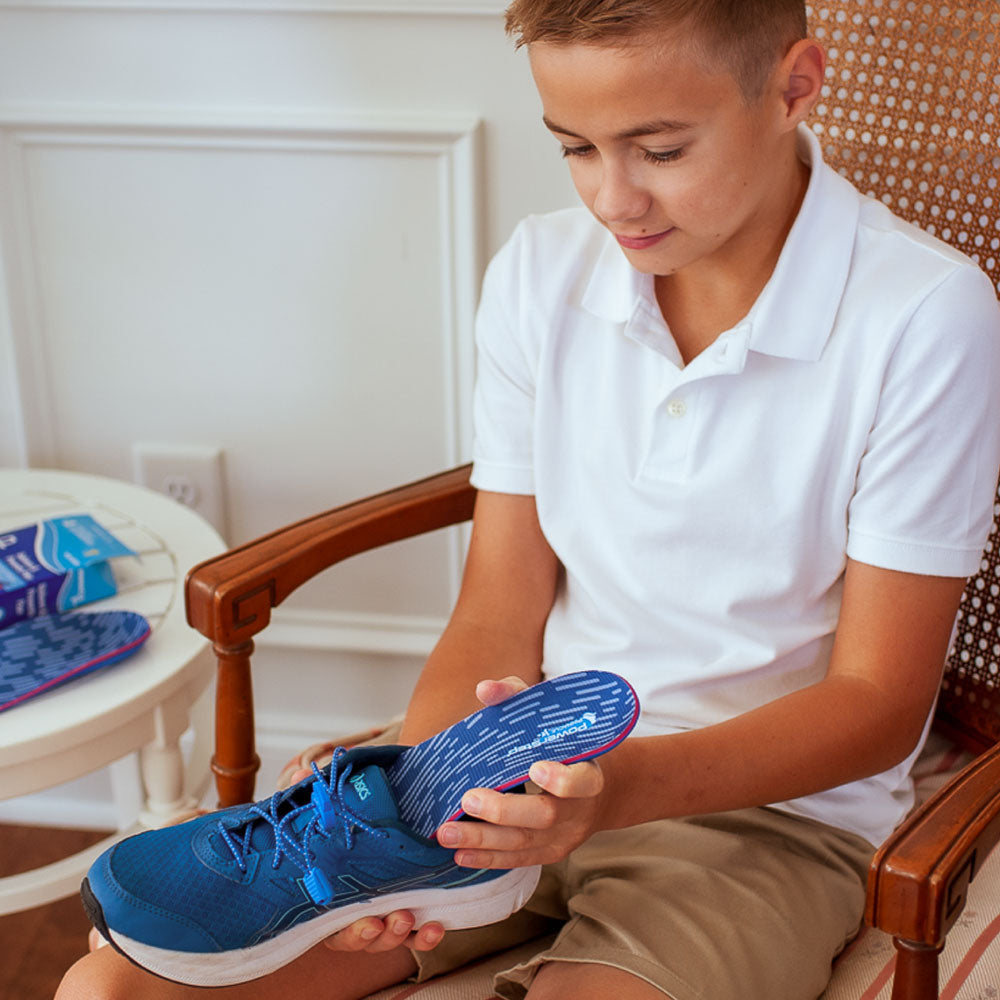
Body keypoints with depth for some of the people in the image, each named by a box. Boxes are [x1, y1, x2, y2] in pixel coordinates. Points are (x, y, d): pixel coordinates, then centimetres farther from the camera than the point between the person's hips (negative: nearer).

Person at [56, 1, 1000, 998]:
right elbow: (498, 620, 2)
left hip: (772, 802, -3)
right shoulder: (537, 275, 0)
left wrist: (626, 782, -26)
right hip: (529, 769, 4)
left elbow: (878, 700, -11)